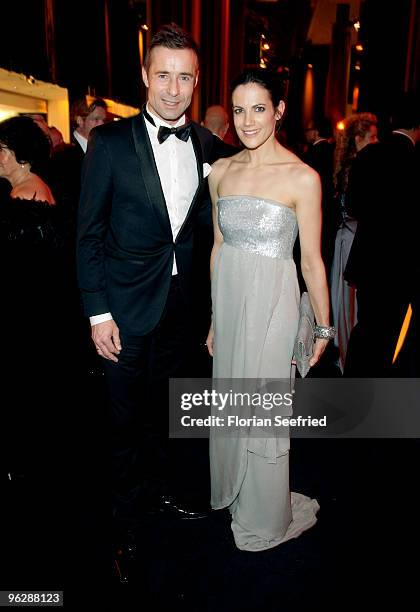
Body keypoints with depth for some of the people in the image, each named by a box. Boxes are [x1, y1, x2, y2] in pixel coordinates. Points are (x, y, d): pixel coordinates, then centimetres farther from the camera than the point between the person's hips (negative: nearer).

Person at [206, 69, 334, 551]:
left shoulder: (302, 177, -12)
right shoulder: (221, 171, 4)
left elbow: (312, 260, -8)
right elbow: (218, 246, 9)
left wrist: (323, 326, -1)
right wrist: (214, 316, 13)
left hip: (271, 303, -4)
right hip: (226, 299, 5)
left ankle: (265, 517, 35)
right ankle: (232, 490, 43)